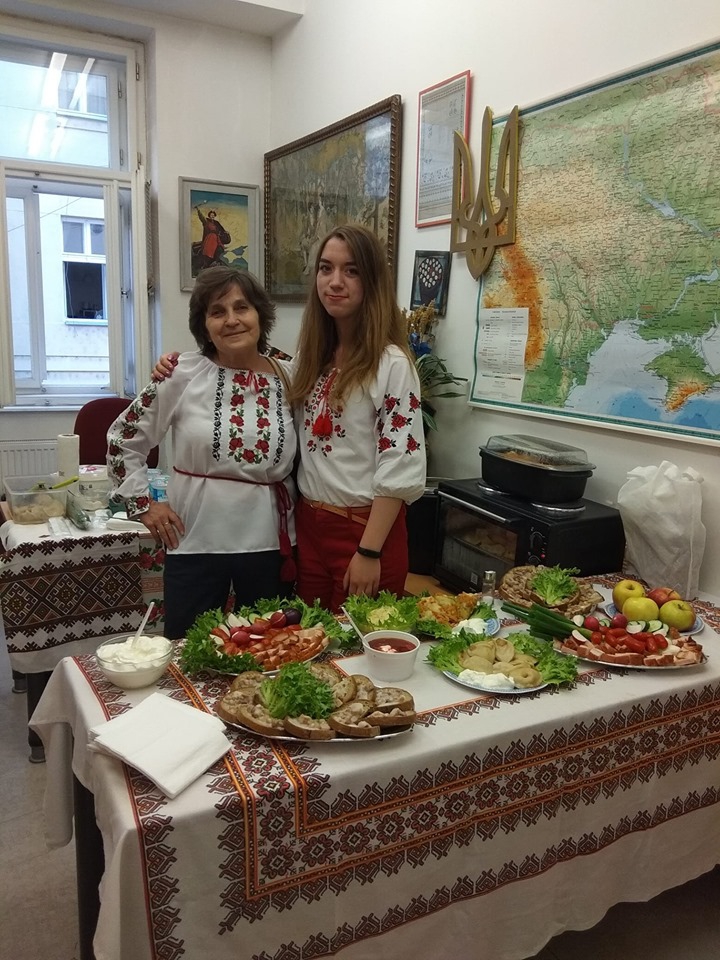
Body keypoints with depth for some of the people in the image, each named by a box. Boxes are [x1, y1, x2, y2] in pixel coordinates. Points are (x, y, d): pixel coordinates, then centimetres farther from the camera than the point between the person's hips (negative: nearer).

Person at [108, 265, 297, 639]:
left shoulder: (289, 377, 0)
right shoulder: (183, 374, -6)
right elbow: (122, 438, 2)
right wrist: (143, 505, -1)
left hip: (269, 541, 2)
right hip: (196, 540, -2)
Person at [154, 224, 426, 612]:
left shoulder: (391, 363, -13)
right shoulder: (310, 356, 7)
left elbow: (400, 468, -15)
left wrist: (369, 551, -18)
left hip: (367, 530, -6)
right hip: (308, 526, 6)